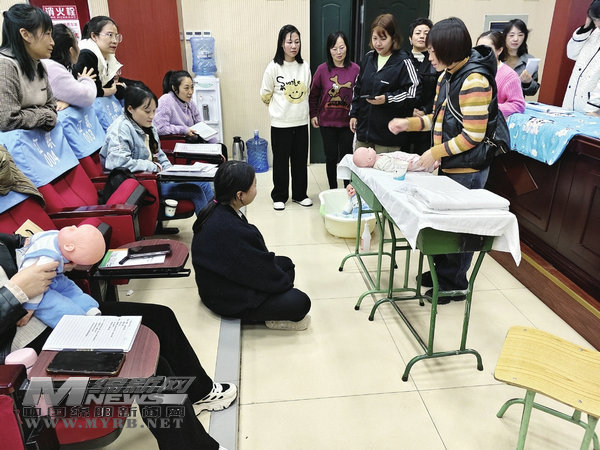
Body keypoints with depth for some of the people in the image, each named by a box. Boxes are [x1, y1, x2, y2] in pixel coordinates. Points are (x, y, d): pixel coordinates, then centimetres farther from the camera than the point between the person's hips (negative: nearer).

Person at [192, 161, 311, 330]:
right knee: (300, 303, -15)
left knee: (286, 263, 16)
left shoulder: (217, 209, -5)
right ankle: (272, 318, 11)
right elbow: (259, 271, -22)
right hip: (227, 299, -10)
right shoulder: (230, 230, -36)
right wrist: (285, 282, -3)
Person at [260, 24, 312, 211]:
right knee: (281, 161, 7)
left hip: (301, 122, 3)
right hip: (280, 124, -3)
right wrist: (279, 109, 11)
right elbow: (265, 95, 1)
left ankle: (300, 194, 27)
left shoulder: (305, 66, 2)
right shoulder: (274, 67, -9)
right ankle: (279, 196, 21)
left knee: (300, 160, 12)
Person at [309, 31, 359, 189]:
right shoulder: (322, 69, -2)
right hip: (327, 122, 1)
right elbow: (313, 94, 8)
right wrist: (313, 115, 5)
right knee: (331, 158, 9)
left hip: (347, 122, -1)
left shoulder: (355, 69, -3)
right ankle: (333, 190, 23)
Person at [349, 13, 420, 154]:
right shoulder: (368, 58, 10)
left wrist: (387, 99, -19)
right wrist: (354, 114, 14)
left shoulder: (403, 62, -9)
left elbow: (414, 94, -11)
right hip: (364, 127, 6)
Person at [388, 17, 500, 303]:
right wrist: (409, 123, 3)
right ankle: (441, 271, 34)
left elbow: (473, 135, -22)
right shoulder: (447, 76, 8)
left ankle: (455, 285, 22)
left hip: (467, 170, -8)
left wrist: (435, 153, -18)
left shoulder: (474, 80, -20)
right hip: (448, 165, 8)